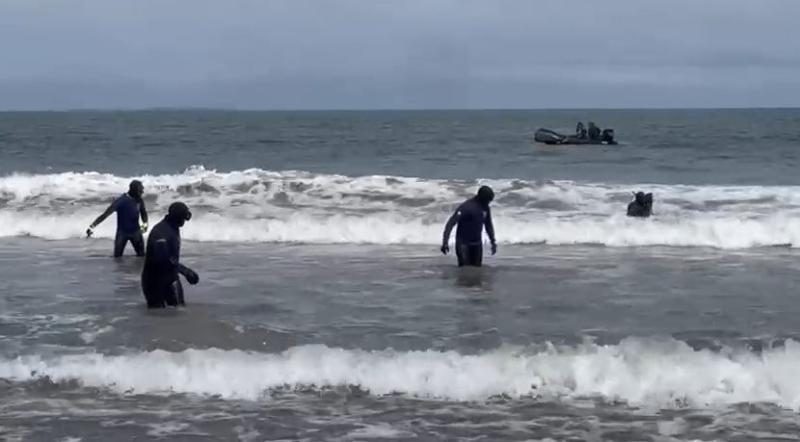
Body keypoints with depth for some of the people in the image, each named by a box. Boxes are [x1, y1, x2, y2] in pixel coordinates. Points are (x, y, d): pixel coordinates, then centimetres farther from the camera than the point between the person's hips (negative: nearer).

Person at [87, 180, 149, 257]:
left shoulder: (139, 200, -7)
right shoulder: (121, 201, -22)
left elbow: (143, 213, 13)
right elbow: (106, 214, -24)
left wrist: (145, 223, -9)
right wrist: (92, 226, -30)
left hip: (136, 231, 4)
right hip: (122, 232, -4)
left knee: (141, 255, 6)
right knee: (117, 257, -3)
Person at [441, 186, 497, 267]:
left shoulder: (485, 208, 2)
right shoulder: (466, 207, -19)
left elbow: (488, 225, 19)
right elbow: (451, 223, -22)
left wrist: (493, 242, 18)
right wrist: (445, 242, -30)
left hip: (477, 244, 6)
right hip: (463, 244, -6)